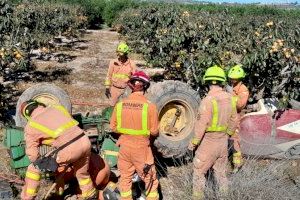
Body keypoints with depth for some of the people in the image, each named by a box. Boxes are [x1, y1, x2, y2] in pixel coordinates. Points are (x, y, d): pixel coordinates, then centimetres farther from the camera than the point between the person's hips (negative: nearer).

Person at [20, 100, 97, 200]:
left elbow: (32, 153, 8)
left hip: (67, 150, -5)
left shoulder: (30, 126, 9)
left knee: (34, 168, 15)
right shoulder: (57, 107, 19)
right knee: (82, 173, 32)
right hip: (85, 142, 5)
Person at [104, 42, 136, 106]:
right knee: (113, 106, 9)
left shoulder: (131, 64, -6)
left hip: (126, 89, -1)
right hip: (114, 89, 1)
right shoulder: (113, 62, -4)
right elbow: (109, 75, 4)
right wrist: (107, 88, 3)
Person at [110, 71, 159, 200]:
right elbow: (154, 132, -10)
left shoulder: (120, 105, -8)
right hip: (141, 147, -3)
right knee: (150, 179, 15)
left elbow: (113, 127, 1)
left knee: (125, 177, 20)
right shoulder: (150, 106, -17)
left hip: (124, 146, 3)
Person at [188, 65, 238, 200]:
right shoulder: (229, 98, -1)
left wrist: (193, 143, -10)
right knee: (221, 171, 20)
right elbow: (233, 121, 9)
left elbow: (201, 125, -20)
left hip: (209, 141, -6)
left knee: (199, 171, 8)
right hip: (223, 141, 7)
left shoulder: (208, 100, -21)